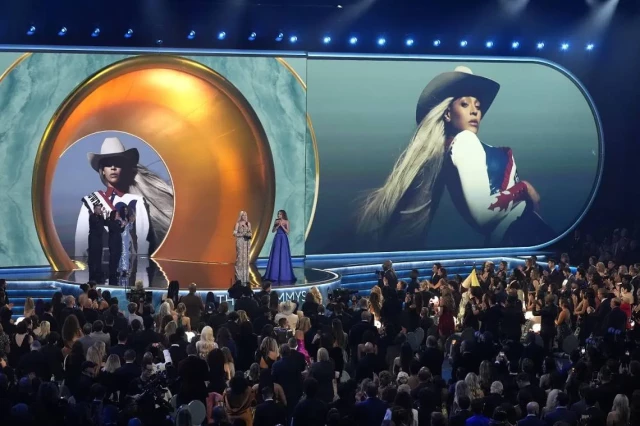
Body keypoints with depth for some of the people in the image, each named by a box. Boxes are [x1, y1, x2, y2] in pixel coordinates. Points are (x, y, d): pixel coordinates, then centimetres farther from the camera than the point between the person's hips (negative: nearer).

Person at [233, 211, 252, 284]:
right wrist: (243, 234, -15)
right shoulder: (238, 224, -4)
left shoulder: (248, 223, 11)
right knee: (240, 258, -8)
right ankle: (239, 277, -5)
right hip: (240, 242, -5)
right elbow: (235, 234, -7)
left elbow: (250, 233, 14)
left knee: (246, 258, 4)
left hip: (247, 242, 5)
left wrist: (249, 235, -7)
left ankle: (245, 277, 8)